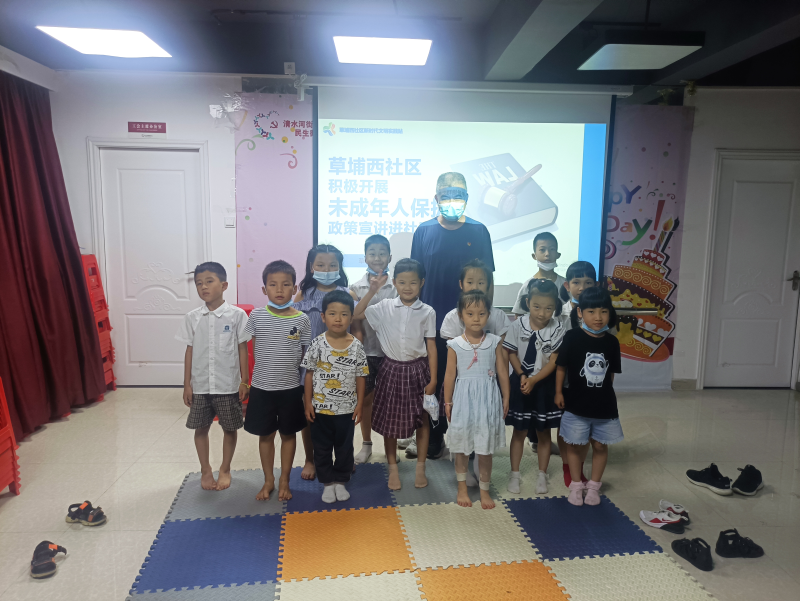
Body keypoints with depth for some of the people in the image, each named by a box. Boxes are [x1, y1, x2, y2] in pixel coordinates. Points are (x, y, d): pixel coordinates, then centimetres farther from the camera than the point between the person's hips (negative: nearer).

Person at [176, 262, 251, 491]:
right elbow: (190, 351, 5)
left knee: (229, 428, 9)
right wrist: (187, 384, 4)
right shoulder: (192, 317, 0)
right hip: (200, 386, 3)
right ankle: (205, 470, 31)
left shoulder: (237, 315, -8)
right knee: (200, 428, 11)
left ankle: (225, 470, 29)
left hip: (228, 385, -2)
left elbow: (242, 349, -3)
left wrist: (245, 381, -4)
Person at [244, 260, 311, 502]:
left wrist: (308, 392, 2)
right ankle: (268, 480, 31)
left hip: (290, 388, 0)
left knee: (288, 434, 13)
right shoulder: (256, 316, -6)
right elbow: (254, 350, 6)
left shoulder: (302, 319, -7)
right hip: (261, 387, 1)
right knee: (265, 435, 13)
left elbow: (306, 356, 0)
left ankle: (284, 481, 29)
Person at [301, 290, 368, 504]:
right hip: (320, 408, 0)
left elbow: (360, 378, -1)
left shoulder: (356, 346, -8)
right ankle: (328, 482, 31)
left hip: (346, 409, 1)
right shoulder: (317, 344, -10)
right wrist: (308, 403, -3)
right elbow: (309, 374, -3)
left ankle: (340, 481, 34)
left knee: (344, 447, 15)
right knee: (322, 448, 13)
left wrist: (359, 405, -1)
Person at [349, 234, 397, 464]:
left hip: (389, 352, -1)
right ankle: (366, 444, 27)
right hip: (365, 352, 1)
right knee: (365, 398, 10)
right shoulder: (356, 288, 0)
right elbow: (354, 325, -1)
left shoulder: (396, 287, -3)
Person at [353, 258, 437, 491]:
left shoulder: (427, 312, -5)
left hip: (417, 369, 0)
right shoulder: (385, 307, -4)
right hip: (392, 369, 1)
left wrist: (433, 379, -4)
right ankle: (393, 468, 25)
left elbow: (431, 347, -2)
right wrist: (372, 291, -13)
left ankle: (420, 468, 26)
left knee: (422, 419, 9)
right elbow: (354, 315, -7)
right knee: (389, 420, 9)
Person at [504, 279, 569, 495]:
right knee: (519, 431, 10)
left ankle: (542, 475, 28)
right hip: (521, 383, 0)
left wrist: (533, 380, -21)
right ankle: (515, 474, 23)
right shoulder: (519, 325, -10)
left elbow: (553, 362, -12)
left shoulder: (558, 328, -11)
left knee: (544, 432, 12)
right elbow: (512, 353, -2)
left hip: (545, 385, 0)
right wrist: (522, 376, -14)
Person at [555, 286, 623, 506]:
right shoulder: (572, 337, -14)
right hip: (576, 405, -2)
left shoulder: (611, 342, -5)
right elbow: (561, 366, -5)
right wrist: (558, 392, -3)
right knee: (575, 445, 11)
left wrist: (605, 393, 8)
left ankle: (594, 486, 33)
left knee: (600, 445, 14)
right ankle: (576, 485, 30)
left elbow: (611, 373, 6)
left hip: (604, 405, 2)